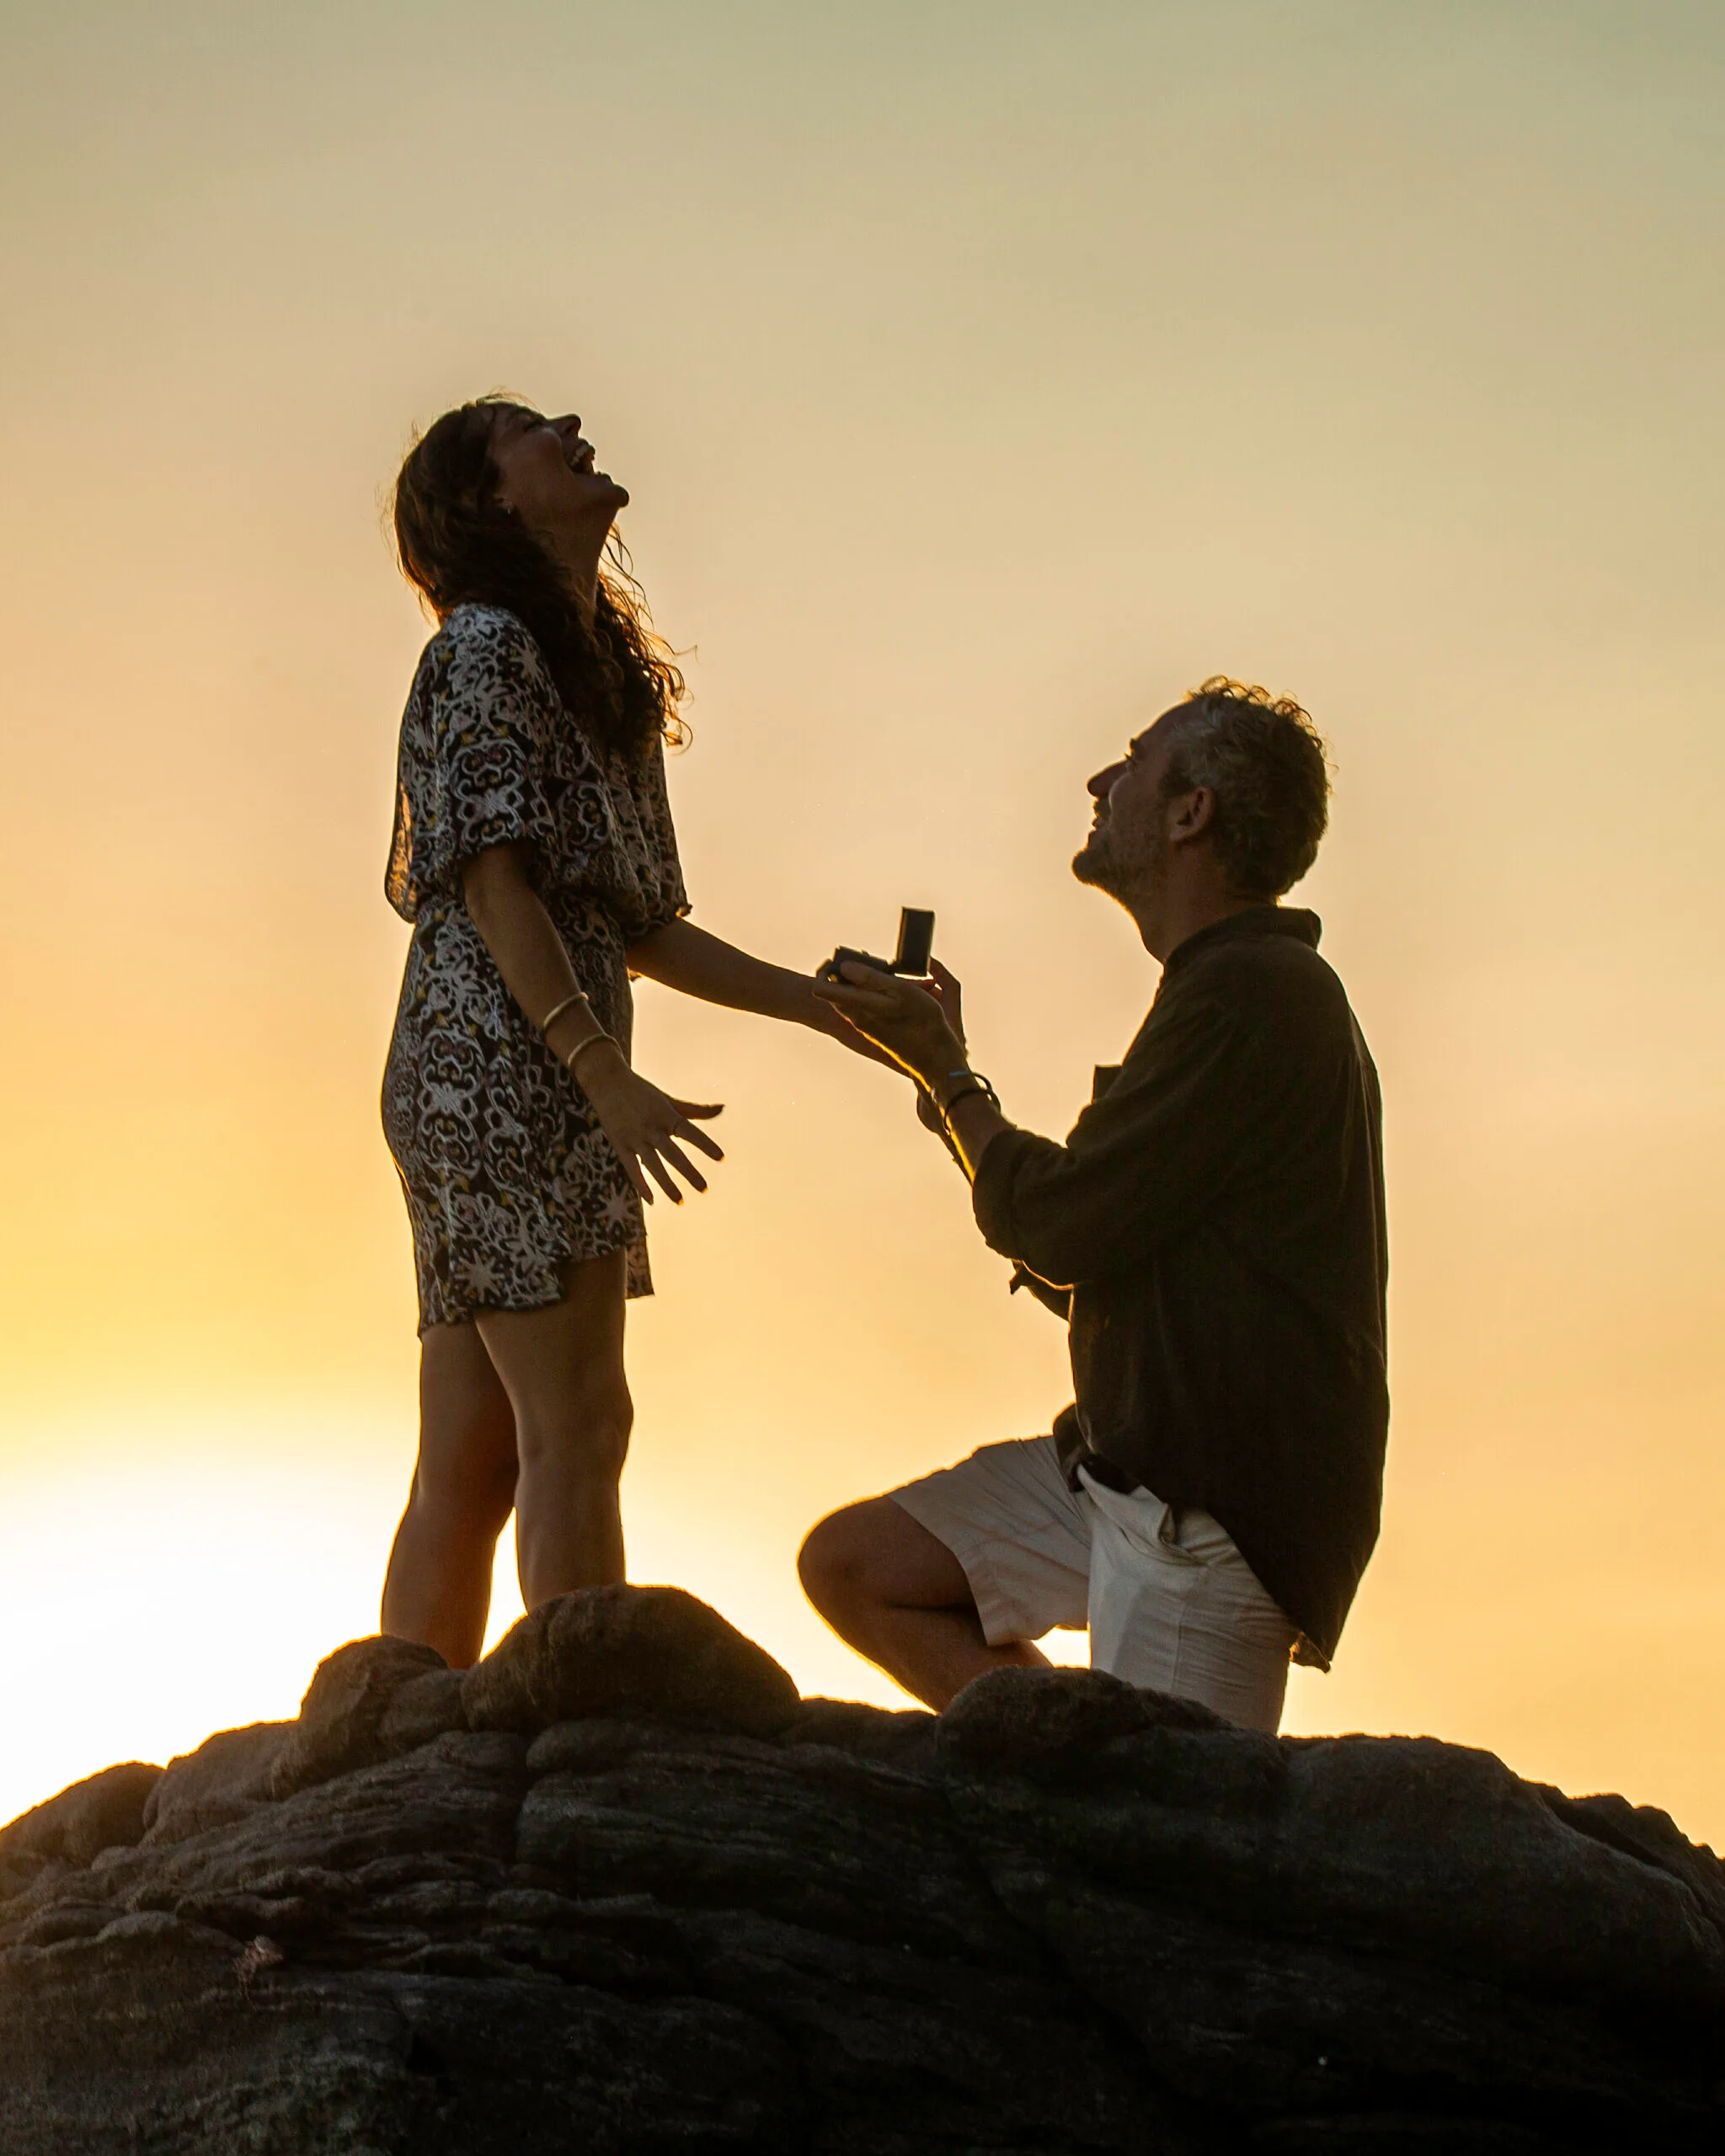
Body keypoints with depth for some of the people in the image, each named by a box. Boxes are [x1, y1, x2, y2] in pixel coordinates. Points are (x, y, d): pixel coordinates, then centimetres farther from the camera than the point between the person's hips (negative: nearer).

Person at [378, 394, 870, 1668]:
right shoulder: (485, 645, -4)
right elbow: (495, 880, -14)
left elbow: (640, 934, 21)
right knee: (576, 1431, -12)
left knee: (469, 1465, 6)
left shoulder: (606, 678, 23)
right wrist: (607, 1076, -22)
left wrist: (823, 1005, 17)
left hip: (544, 1096, 9)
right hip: (499, 1070, -9)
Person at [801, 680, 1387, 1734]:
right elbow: (1070, 1274, 20)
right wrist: (941, 1064, 17)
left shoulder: (1252, 993, -16)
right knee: (852, 1563, 5)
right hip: (1127, 1469, 10)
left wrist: (950, 1076, 0)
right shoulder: (1248, 988, 18)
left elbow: (1061, 1229, -17)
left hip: (1212, 1506, -10)